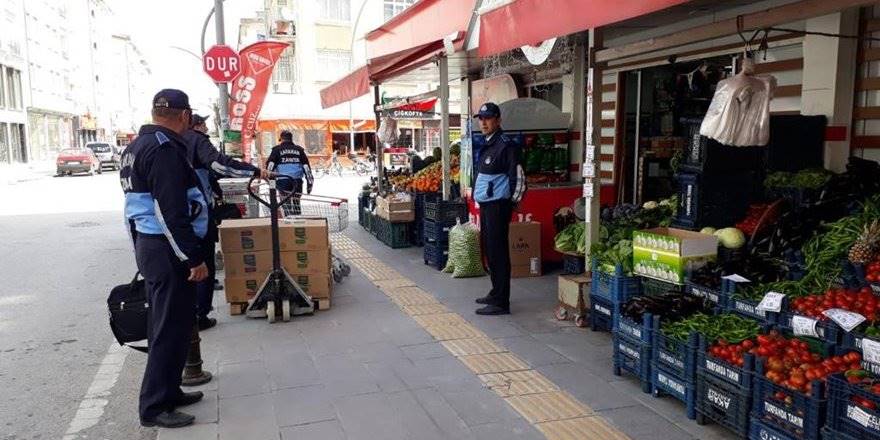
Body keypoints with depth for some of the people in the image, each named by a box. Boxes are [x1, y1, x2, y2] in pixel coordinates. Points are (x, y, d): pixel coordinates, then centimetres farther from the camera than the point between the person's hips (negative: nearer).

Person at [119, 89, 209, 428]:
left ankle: (167, 391, 28)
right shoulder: (165, 150, -18)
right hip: (167, 250, -11)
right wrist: (194, 258, -20)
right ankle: (155, 407, 5)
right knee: (172, 327, -3)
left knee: (164, 323, 17)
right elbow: (172, 213, -23)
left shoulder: (137, 146, 15)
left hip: (146, 244, 11)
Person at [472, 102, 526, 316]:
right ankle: (496, 292, 30)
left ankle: (501, 302, -1)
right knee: (489, 250, 17)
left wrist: (512, 202, -10)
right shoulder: (488, 144, 15)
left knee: (498, 252, -6)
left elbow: (518, 178, -17)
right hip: (486, 204, 10)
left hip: (498, 206, -10)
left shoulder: (506, 145, -14)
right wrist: (479, 198, 18)